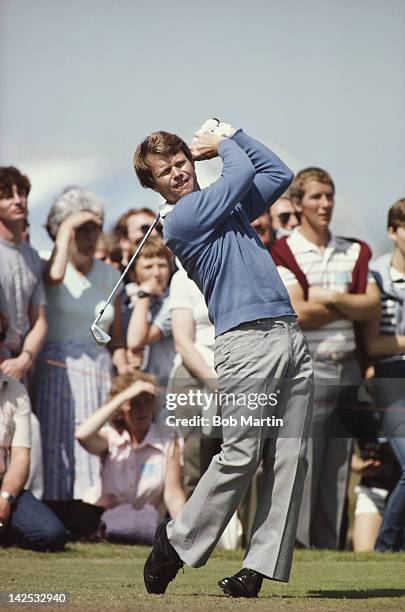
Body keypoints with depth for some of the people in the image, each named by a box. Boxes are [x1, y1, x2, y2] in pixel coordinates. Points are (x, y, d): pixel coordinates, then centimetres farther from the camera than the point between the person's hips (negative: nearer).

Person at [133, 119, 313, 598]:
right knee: (240, 456, -11)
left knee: (289, 459, -3)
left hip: (290, 337, 7)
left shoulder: (228, 208, 23)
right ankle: (177, 542, 5)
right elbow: (244, 173, 1)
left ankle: (260, 567, -4)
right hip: (245, 339, -7)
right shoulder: (181, 218, -2)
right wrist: (224, 144, 20)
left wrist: (229, 136, 27)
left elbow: (278, 173, 30)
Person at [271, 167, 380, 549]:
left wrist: (332, 298, -12)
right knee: (301, 474, -7)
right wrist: (351, 305, -3)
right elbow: (297, 314, -13)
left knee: (338, 473, 7)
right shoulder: (283, 254, -1)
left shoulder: (354, 253, 14)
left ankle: (329, 547, 12)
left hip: (347, 370, 5)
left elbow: (372, 307, 2)